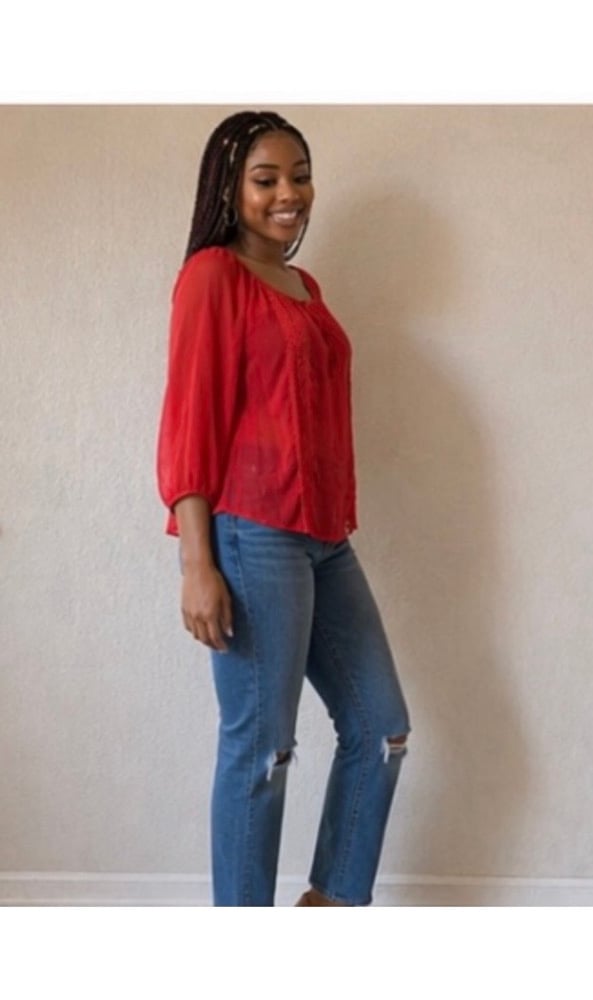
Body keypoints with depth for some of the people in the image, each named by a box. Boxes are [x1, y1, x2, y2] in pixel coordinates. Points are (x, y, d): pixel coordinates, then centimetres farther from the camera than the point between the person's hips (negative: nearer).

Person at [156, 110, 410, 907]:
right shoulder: (213, 274, -5)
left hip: (324, 539, 9)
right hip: (252, 537, -8)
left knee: (381, 729, 12)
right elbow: (188, 419, -11)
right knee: (261, 746, -1)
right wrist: (198, 563, -17)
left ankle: (335, 901, 29)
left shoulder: (305, 287, 19)